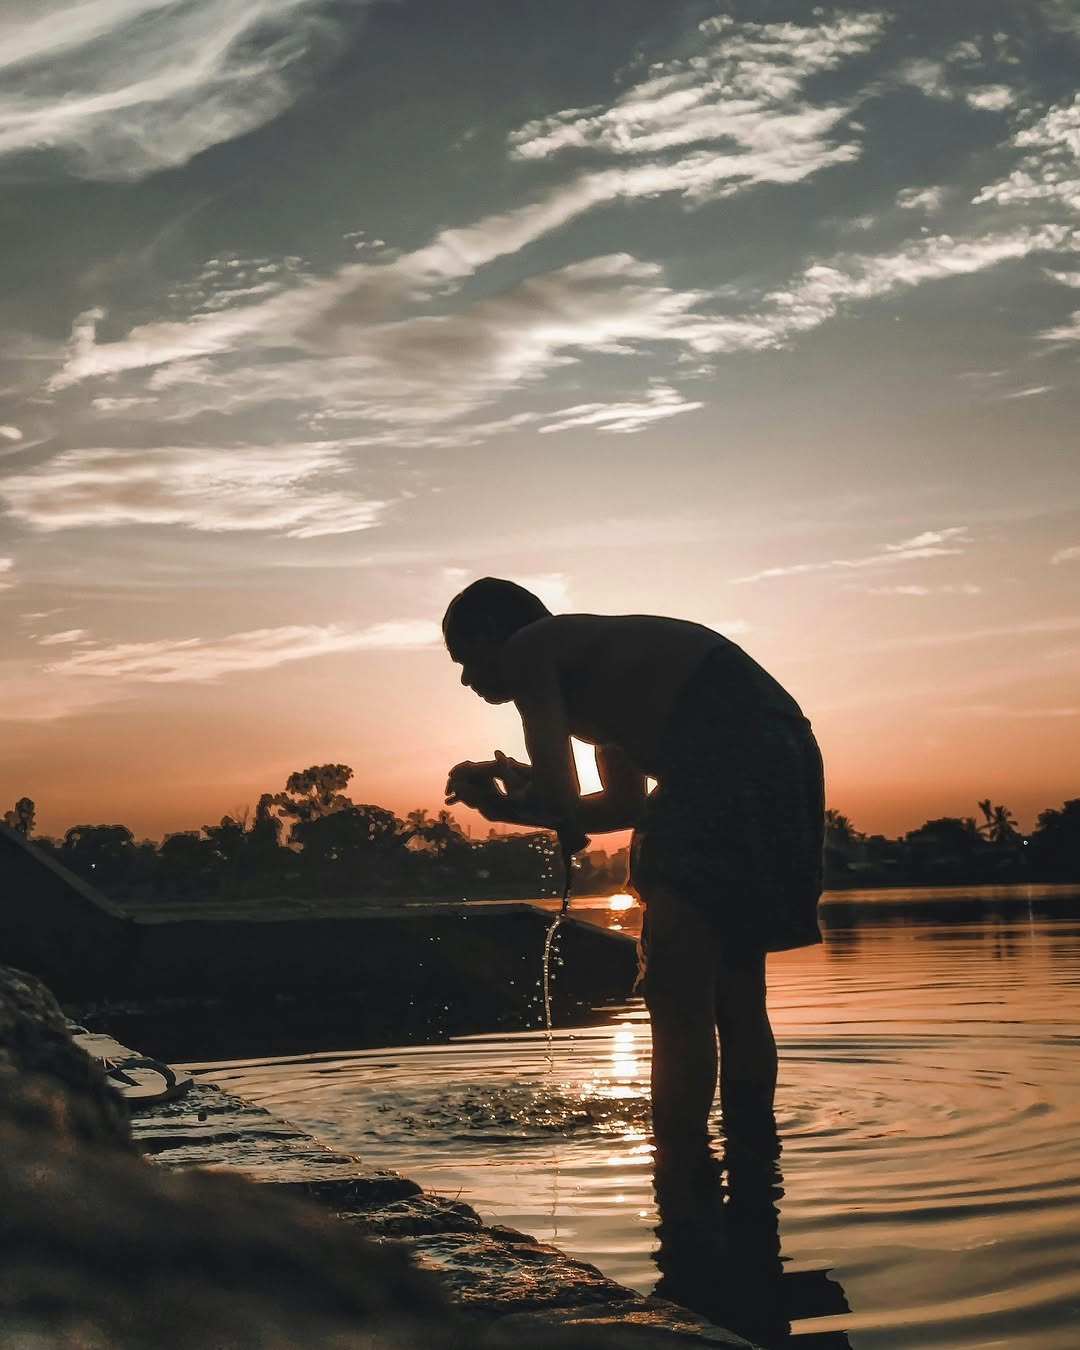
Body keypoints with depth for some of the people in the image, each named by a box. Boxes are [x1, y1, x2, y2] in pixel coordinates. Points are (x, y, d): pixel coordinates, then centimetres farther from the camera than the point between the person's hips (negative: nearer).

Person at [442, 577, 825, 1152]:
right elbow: (627, 804, 32)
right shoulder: (595, 666, 30)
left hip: (727, 754, -10)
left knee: (677, 997, -7)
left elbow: (559, 798, -6)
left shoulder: (526, 648, 3)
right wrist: (510, 806, 32)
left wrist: (510, 785, 16)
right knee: (733, 992, 17)